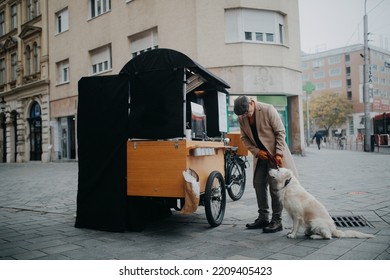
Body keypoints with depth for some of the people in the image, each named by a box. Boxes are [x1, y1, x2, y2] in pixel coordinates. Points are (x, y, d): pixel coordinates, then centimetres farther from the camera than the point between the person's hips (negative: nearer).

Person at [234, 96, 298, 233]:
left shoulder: (268, 110, -15)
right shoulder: (241, 118, -1)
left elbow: (280, 132, -13)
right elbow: (244, 137, 7)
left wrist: (278, 154, -18)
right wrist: (256, 151, -7)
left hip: (274, 153, -5)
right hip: (260, 154, 6)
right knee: (259, 184, 6)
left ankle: (277, 220, 2)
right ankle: (263, 218, 18)